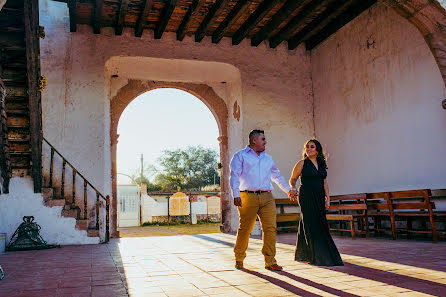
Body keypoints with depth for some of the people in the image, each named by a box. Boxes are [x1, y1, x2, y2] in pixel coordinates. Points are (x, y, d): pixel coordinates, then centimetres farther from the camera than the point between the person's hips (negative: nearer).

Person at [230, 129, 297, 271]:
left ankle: (270, 261, 3)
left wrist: (288, 190, 34)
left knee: (270, 228, -6)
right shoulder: (240, 156, 8)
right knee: (244, 229, 0)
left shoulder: (268, 158, 23)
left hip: (267, 197, 4)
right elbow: (234, 176, -1)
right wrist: (236, 195, -12)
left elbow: (277, 175, 34)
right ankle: (239, 259, 18)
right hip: (248, 197, -4)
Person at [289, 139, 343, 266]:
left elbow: (324, 182, 15)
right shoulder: (302, 163, -1)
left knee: (319, 223, 8)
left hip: (319, 198, 6)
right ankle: (319, 257, 0)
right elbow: (292, 179, 1)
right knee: (312, 225, -6)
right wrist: (293, 189, -18)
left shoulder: (321, 164, 13)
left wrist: (327, 198, 8)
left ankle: (302, 254, 22)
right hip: (306, 197, -6)